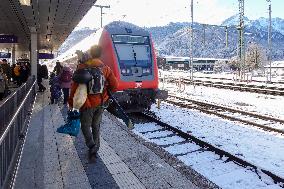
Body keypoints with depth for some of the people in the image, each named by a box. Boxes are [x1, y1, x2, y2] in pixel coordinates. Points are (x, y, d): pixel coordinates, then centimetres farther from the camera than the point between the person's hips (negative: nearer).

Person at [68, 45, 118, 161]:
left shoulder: (82, 68, -11)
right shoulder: (106, 69, -2)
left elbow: (75, 86, -10)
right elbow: (114, 85, -2)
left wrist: (71, 102, 0)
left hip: (87, 103, -3)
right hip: (100, 103, 4)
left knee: (85, 126, 12)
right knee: (96, 126, 18)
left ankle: (92, 147, -7)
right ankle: (95, 149, 26)